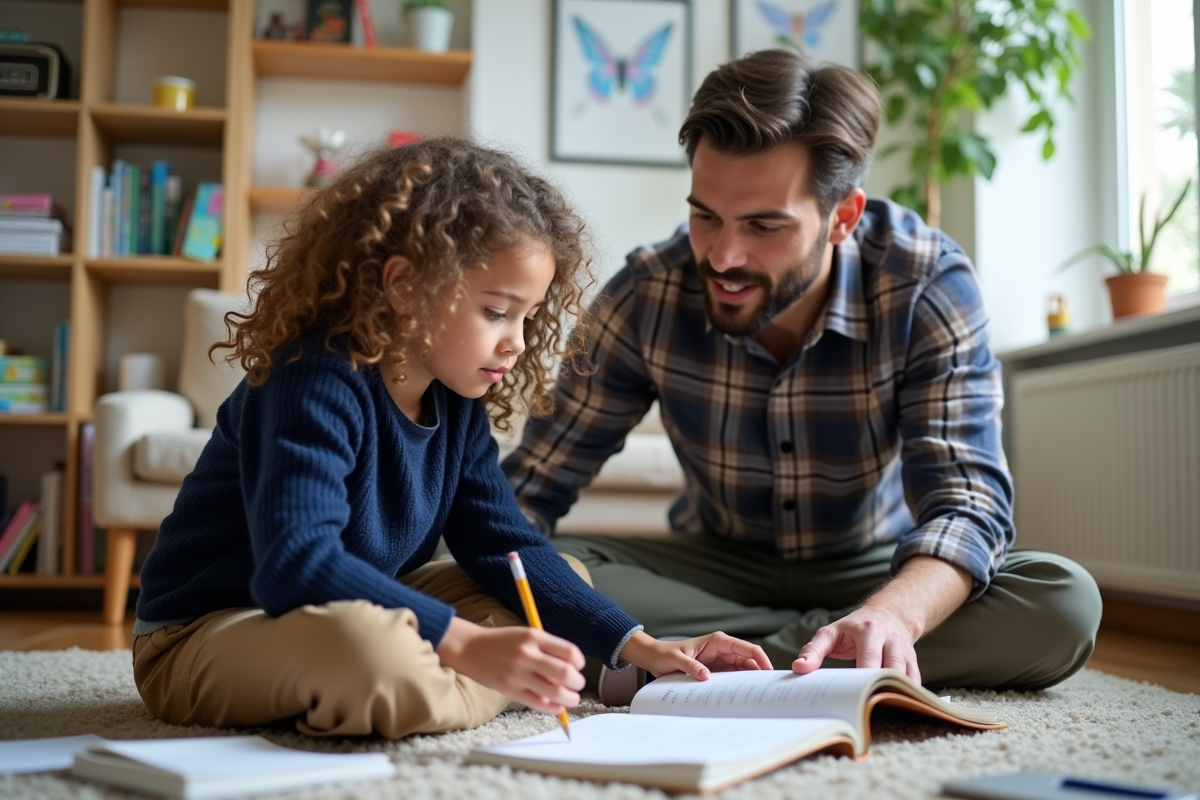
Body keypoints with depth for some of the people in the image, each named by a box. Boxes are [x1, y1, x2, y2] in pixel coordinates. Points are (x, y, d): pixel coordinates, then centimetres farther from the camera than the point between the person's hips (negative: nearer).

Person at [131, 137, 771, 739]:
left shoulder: (455, 402, 1)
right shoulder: (318, 381, -25)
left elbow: (507, 549, 4)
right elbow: (297, 565, -38)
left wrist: (640, 648, -6)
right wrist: (468, 644, -45)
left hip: (361, 612, 9)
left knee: (565, 581, 7)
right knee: (371, 648, -43)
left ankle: (406, 695, -12)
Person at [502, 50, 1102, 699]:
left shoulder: (928, 287, -22)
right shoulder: (649, 292, -18)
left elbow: (966, 499, -29)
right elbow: (536, 479, -11)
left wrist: (890, 617, -51)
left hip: (879, 571, 0)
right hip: (715, 567, 1)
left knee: (1065, 606, -29)